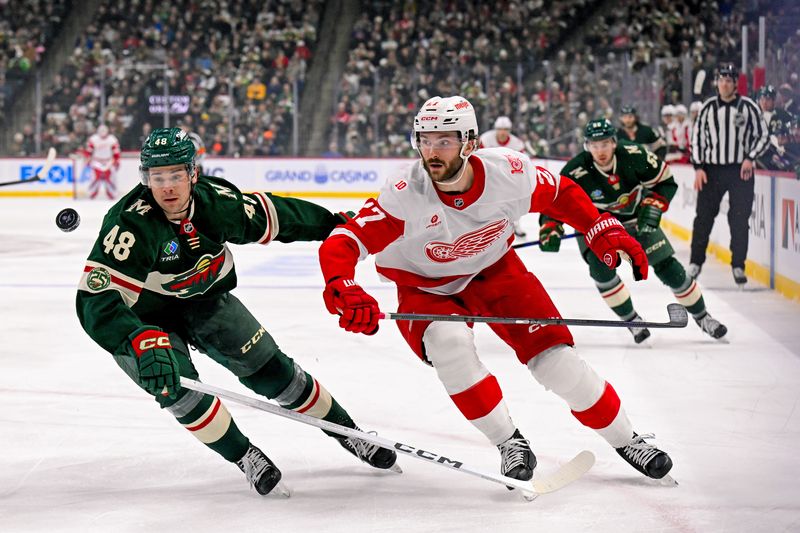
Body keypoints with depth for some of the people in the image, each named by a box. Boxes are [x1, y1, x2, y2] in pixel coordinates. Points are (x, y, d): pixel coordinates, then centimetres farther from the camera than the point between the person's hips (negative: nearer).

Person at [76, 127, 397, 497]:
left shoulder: (216, 200, -20)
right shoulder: (131, 223, -34)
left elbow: (271, 217, 1)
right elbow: (96, 299, -42)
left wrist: (334, 224, 14)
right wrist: (144, 344, -55)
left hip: (204, 298, 4)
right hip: (145, 319, -4)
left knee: (268, 366, 4)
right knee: (176, 383, -25)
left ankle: (347, 432, 21)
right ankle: (244, 456, -5)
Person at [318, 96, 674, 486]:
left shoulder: (509, 171, -24)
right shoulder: (405, 197, -31)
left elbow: (561, 194, -3)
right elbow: (340, 244, -34)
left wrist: (605, 232, -11)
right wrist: (343, 291, -53)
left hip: (493, 270, 2)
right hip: (425, 288, -1)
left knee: (552, 355, -8)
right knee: (449, 343, -32)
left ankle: (625, 440, 15)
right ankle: (509, 444, -12)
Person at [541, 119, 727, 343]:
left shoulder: (633, 156, -25)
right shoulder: (576, 171, -30)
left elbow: (665, 181, -10)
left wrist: (653, 206, -23)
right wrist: (549, 229, -41)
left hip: (637, 220, 1)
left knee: (668, 267, -3)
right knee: (600, 266, -26)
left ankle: (702, 316, 18)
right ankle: (632, 321, -6)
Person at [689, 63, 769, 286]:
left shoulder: (748, 107, -1)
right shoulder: (708, 107, 4)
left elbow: (763, 135, 4)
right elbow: (697, 137, 7)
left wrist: (750, 158, -9)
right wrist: (698, 167, -1)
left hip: (741, 171, -1)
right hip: (711, 169, 1)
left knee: (740, 220, -1)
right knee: (703, 217, 2)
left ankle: (738, 266, 9)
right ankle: (696, 262, 13)